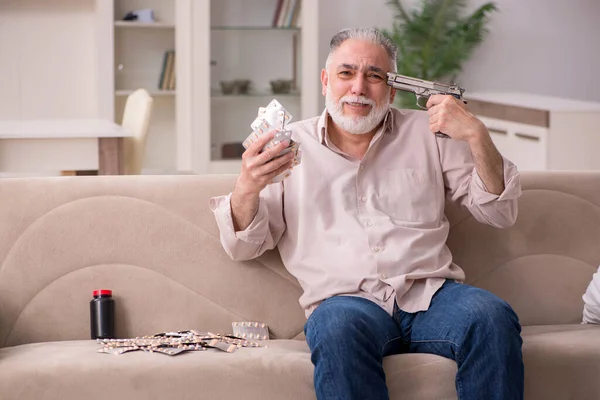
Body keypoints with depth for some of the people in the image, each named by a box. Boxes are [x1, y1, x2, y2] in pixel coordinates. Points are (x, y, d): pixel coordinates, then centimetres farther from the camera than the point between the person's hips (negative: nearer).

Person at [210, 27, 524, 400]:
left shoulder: (426, 132, 18)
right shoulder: (291, 146, 15)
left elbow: (499, 213, 14)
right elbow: (244, 246, 11)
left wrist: (477, 137, -2)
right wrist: (247, 189, -11)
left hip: (430, 292, 2)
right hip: (346, 300, -1)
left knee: (493, 317, -31)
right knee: (338, 330, -37)